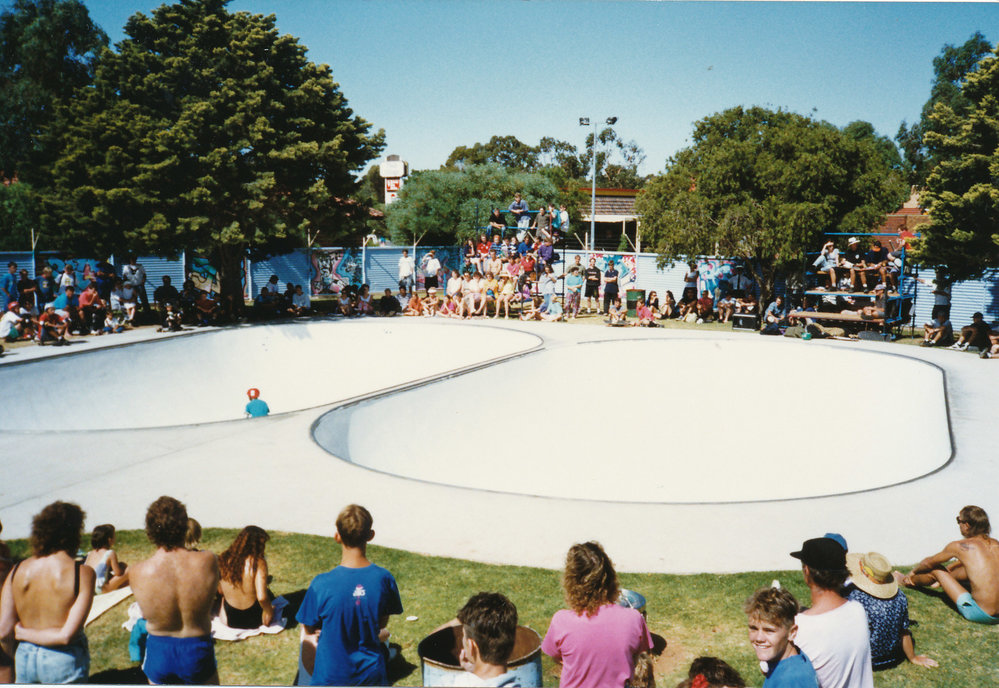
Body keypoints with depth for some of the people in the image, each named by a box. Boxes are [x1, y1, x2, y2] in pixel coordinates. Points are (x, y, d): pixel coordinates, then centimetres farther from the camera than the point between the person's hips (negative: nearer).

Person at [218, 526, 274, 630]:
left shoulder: (224, 559, -9)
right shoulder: (258, 562, -22)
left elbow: (220, 591, 3)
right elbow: (261, 597, -27)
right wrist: (269, 611, -8)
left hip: (229, 621, 2)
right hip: (255, 621, -2)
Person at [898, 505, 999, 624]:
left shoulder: (959, 546, -9)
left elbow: (929, 562, 9)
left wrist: (913, 571, 29)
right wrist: (949, 568, 43)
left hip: (980, 614, -6)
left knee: (936, 570, 10)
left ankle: (907, 582, 40)